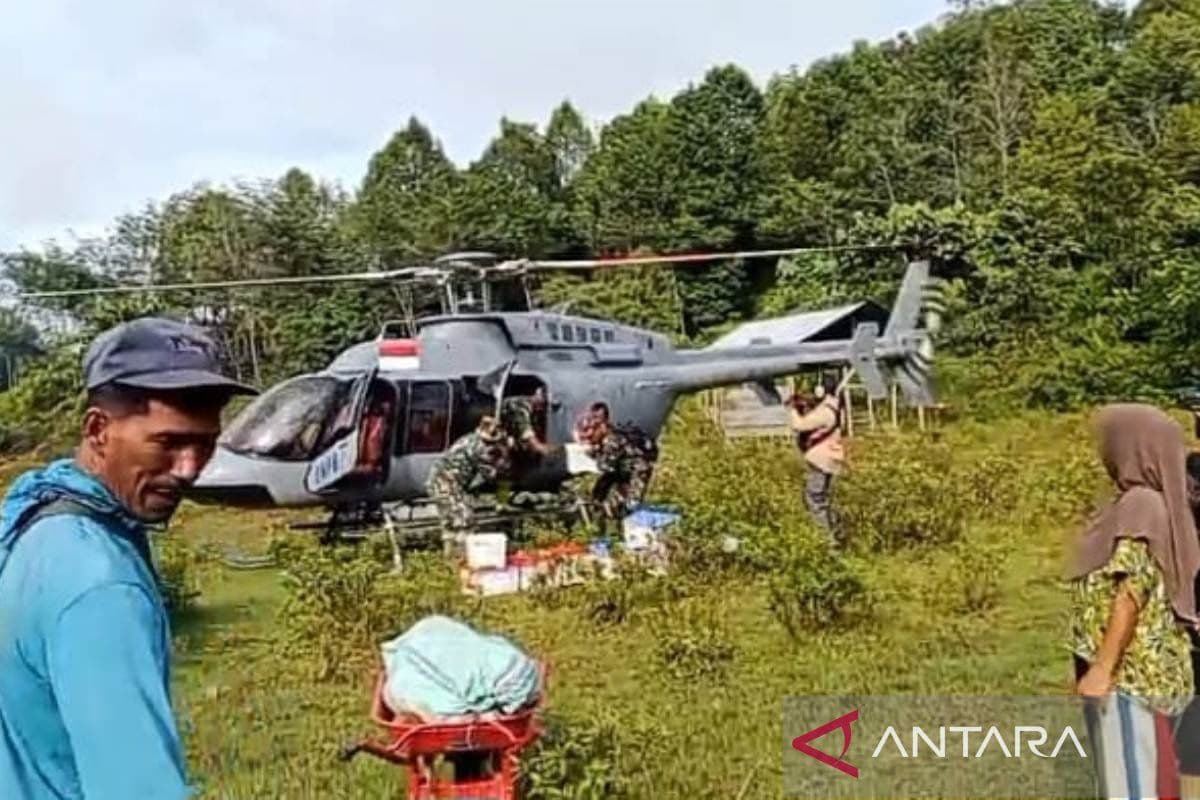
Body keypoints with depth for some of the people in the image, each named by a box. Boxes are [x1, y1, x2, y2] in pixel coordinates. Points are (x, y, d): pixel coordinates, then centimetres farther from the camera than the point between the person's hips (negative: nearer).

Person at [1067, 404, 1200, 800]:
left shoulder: (1139, 506, -16)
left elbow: (1131, 593, -22)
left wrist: (1102, 668, -21)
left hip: (1130, 671, -10)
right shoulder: (1156, 503, 12)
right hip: (1144, 669, 10)